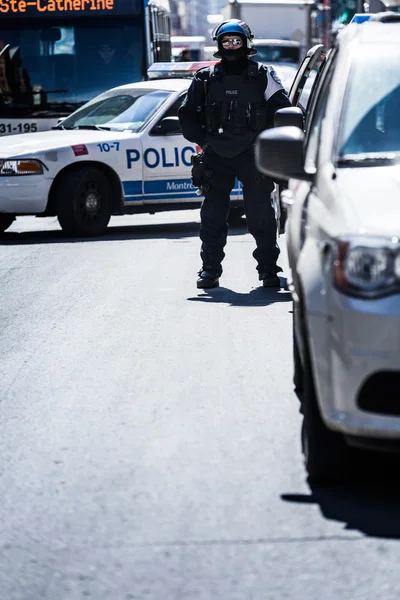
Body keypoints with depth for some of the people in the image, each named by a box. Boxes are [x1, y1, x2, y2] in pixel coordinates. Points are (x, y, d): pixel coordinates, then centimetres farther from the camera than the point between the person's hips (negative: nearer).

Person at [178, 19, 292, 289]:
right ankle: (210, 269, 10)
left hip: (252, 155, -2)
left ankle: (269, 269, 2)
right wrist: (202, 139, 2)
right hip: (216, 156, 2)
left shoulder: (263, 76, 3)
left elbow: (284, 110, 1)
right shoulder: (205, 79, 8)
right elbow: (187, 114, 14)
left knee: (261, 212, -3)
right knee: (213, 214, 2)